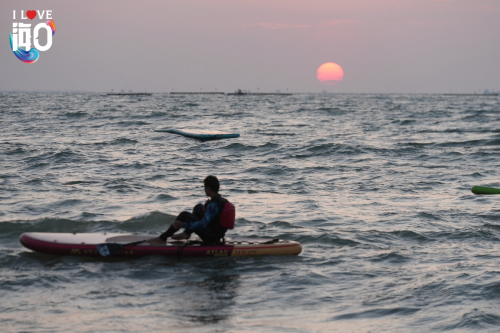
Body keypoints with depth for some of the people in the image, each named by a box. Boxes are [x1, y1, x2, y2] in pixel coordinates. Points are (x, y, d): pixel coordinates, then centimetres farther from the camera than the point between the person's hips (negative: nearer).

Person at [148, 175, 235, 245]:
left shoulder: (213, 205, -23)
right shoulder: (223, 201, 6)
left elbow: (203, 224, -29)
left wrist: (183, 225, -29)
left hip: (210, 237, -9)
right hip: (218, 235, 9)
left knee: (184, 215, -10)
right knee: (198, 208, 22)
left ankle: (162, 238, -6)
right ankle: (186, 234, 23)